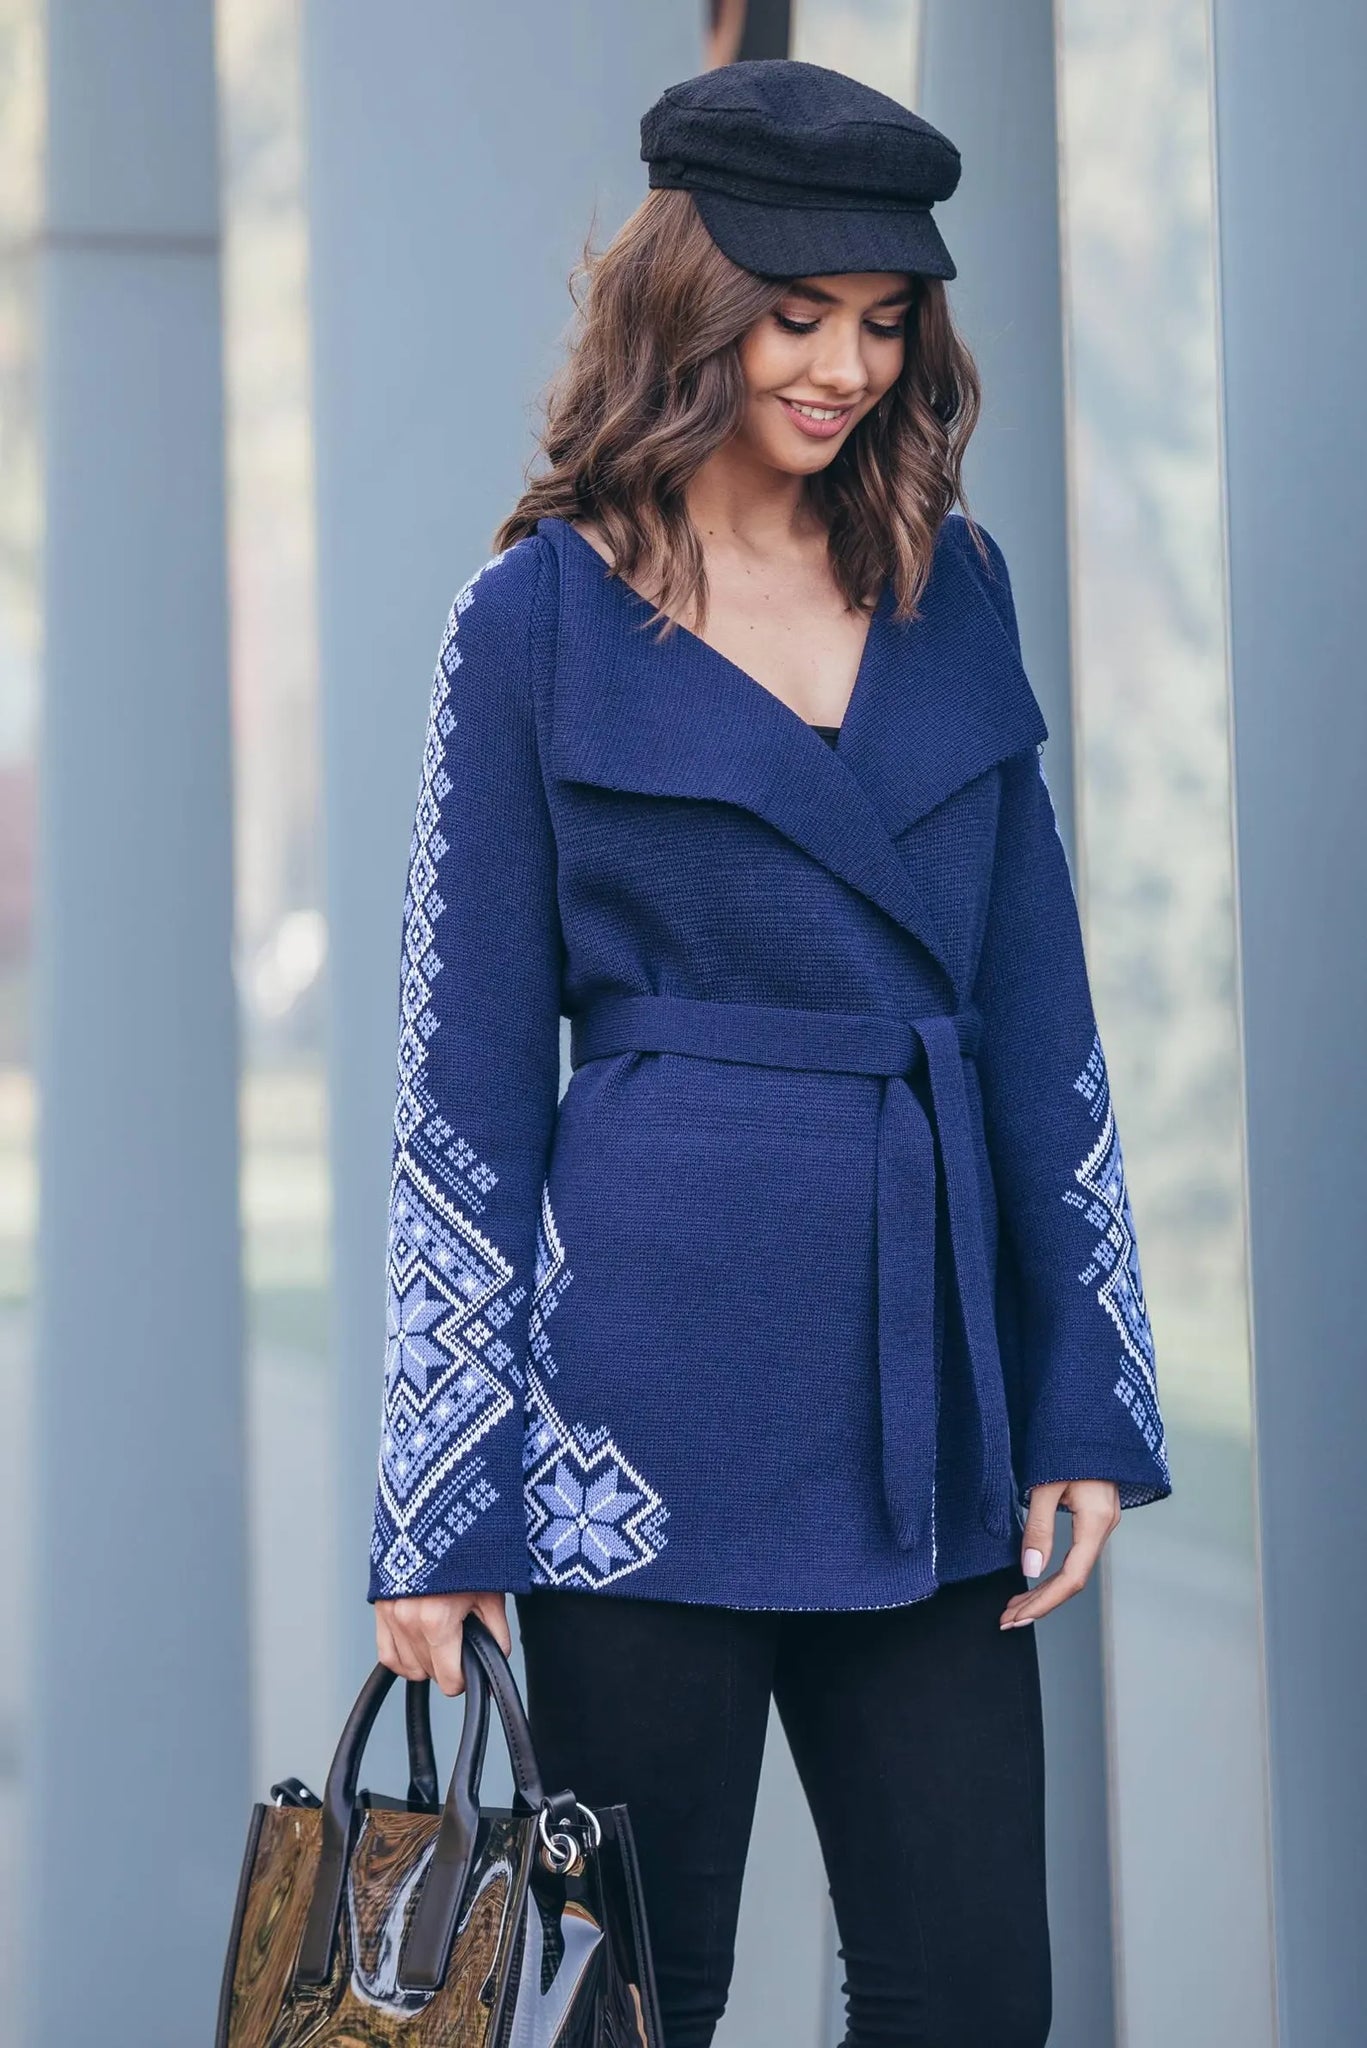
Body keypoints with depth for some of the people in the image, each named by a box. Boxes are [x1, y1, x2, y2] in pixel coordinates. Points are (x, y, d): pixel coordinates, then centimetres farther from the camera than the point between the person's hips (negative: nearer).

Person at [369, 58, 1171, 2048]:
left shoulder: (952, 587, 10)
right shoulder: (543, 614, -1)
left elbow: (1039, 1009, 12)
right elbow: (469, 1077, -1)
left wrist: (1090, 1399, 5)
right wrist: (440, 1511, -5)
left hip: (927, 1386, 4)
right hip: (654, 1390, -4)